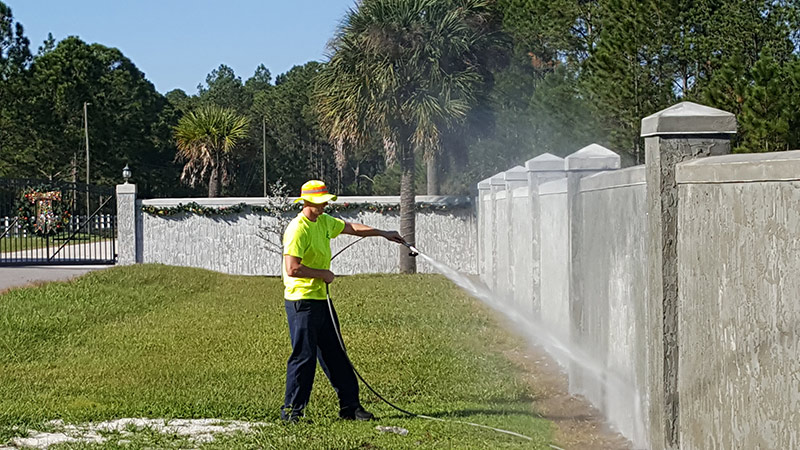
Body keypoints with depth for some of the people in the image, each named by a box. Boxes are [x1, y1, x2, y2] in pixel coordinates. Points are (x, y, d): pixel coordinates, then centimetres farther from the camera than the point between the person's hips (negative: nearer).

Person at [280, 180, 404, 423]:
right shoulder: (298, 229, -17)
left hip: (321, 300, 9)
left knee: (335, 355, 12)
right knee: (304, 355, -7)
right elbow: (292, 268, -25)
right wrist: (323, 274, -14)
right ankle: (291, 410, 2)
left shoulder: (324, 221, 11)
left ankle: (350, 405, 19)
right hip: (302, 300, -9)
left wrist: (383, 233, 29)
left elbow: (351, 227, 29)